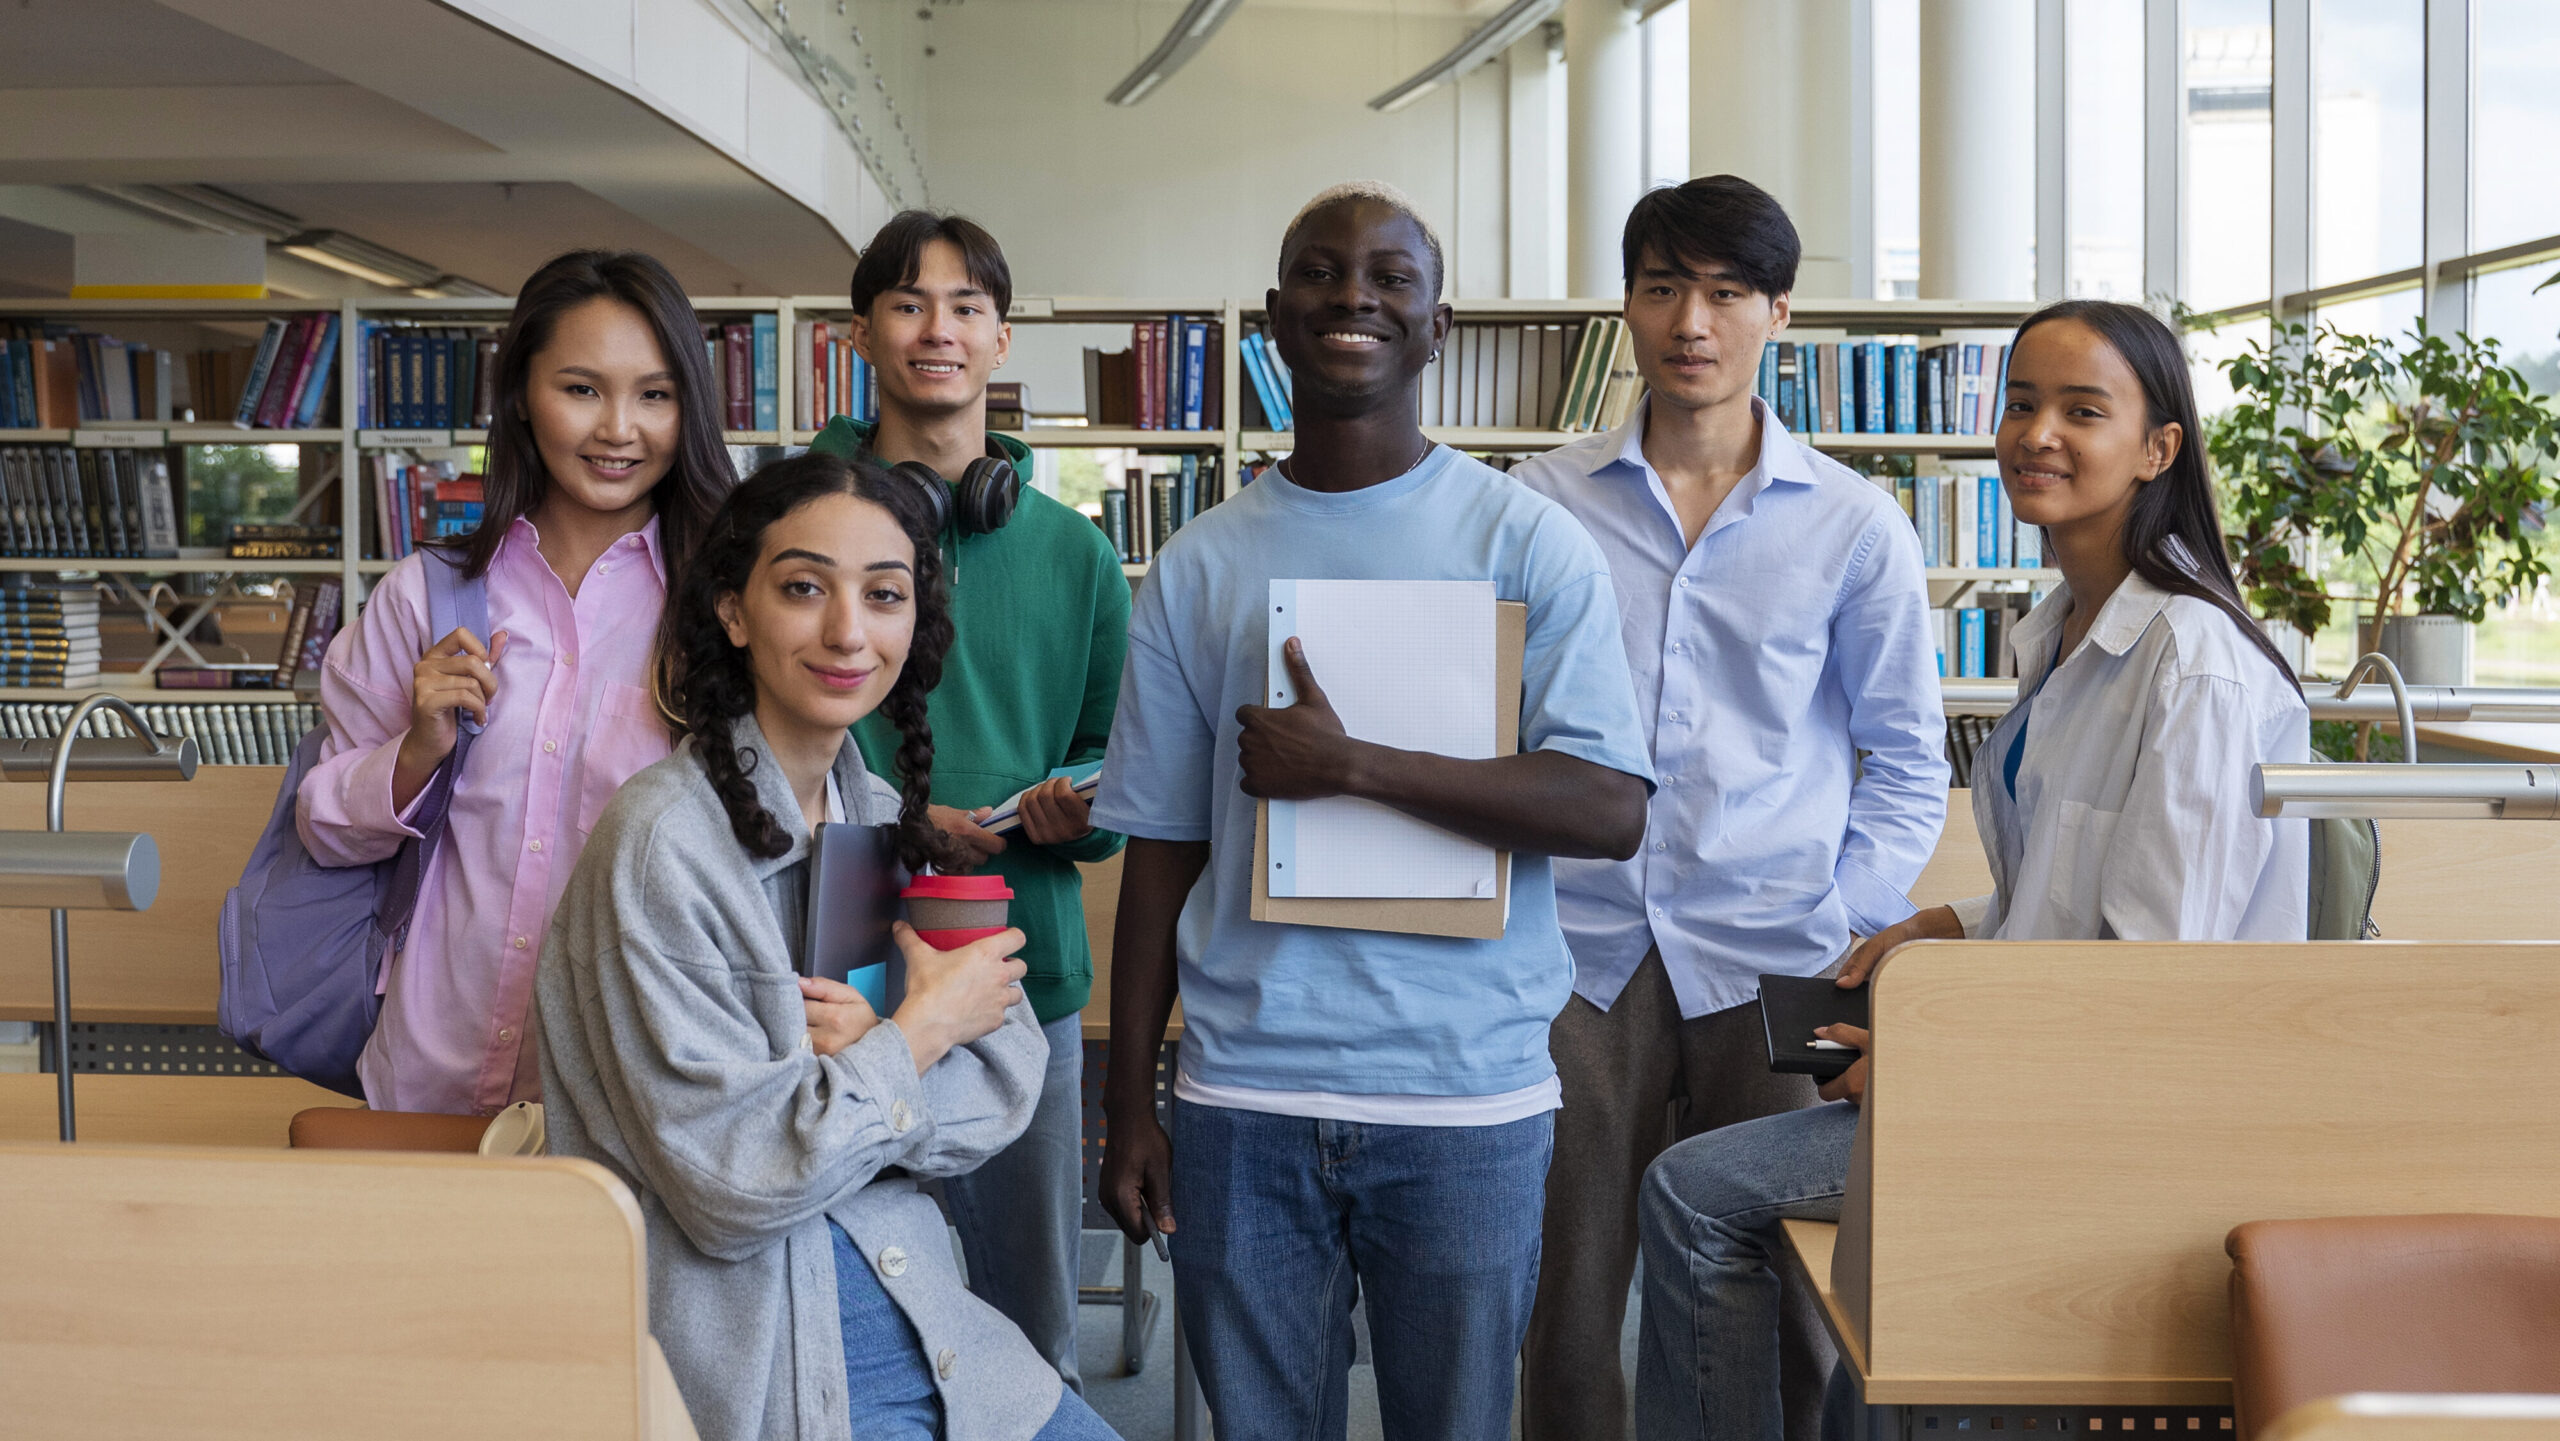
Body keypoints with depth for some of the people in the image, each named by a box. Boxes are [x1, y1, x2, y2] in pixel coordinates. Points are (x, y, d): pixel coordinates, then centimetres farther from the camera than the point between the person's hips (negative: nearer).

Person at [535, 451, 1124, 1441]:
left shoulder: (886, 820, 7)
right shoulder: (661, 842, -16)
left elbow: (1006, 1084, 3)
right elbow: (730, 1184, -18)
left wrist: (873, 1046, -15)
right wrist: (919, 1033, -10)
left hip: (914, 1312, 7)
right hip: (750, 1351, -6)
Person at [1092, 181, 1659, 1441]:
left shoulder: (1527, 543, -1)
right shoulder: (1201, 565, 7)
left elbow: (1612, 811, -11)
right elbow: (1160, 851, 8)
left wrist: (1352, 765, -18)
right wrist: (1129, 1108, 5)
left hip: (1468, 1099, -2)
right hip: (1243, 1101, 2)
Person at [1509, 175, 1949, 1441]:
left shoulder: (1853, 524, 4)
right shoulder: (1541, 507, 6)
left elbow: (1906, 763, 8)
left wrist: (1838, 930, -2)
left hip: (1768, 967, 0)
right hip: (1578, 955, 1)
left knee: (1782, 1312, 5)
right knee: (1565, 1302, 5)